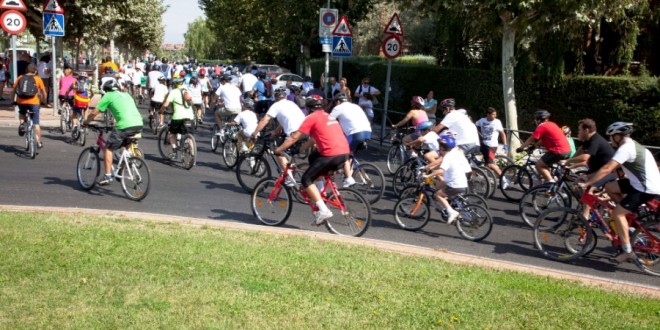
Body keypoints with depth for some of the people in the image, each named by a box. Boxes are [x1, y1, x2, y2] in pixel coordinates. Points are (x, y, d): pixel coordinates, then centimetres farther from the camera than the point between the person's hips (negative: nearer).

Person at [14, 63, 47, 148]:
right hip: (33, 102, -2)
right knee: (36, 123, 8)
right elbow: (43, 92, 7)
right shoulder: (37, 79, 5)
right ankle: (39, 142, 9)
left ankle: (22, 123, 6)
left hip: (21, 101, 2)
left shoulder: (20, 78, 10)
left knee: (22, 113, 36)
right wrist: (44, 100, 23)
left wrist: (13, 100, 20)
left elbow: (14, 89, 9)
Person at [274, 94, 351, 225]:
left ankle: (323, 210, -12)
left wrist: (278, 150, 8)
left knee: (306, 179, 1)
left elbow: (294, 137, 0)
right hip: (345, 152, 9)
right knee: (313, 157, 31)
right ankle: (318, 195, 28)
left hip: (332, 154, -8)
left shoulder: (312, 117, 1)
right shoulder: (328, 116, 26)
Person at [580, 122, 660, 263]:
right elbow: (613, 169, 20)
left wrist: (586, 183, -22)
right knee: (610, 187, 10)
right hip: (643, 183, 9)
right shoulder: (633, 145, 15)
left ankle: (628, 252, -6)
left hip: (647, 189, -9)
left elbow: (607, 169, -24)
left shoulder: (626, 148, -17)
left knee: (617, 213, -10)